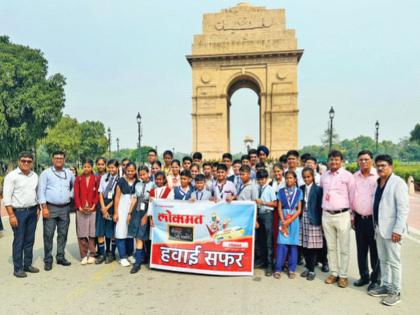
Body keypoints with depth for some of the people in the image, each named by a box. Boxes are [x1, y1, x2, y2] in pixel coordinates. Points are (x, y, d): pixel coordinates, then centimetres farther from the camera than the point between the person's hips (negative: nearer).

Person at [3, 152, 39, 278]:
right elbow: (7, 197, -10)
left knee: (30, 240, 11)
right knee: (18, 241, 0)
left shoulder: (35, 176, 9)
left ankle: (27, 264, 23)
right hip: (18, 212, -5)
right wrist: (11, 215, -14)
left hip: (32, 211, 5)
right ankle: (17, 268, 11)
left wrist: (38, 209, 9)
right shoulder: (12, 176, -7)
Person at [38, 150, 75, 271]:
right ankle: (48, 260, 9)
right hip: (50, 207, -3)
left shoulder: (69, 173, 9)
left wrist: (70, 195, 9)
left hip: (65, 208, 3)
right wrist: (44, 207, -12)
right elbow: (41, 191, -6)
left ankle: (60, 257, 20)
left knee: (63, 234, 9)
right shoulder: (46, 173, -1)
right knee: (48, 235, 0)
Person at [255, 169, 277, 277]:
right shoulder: (257, 189, 6)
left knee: (268, 241, -1)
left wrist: (263, 202, -15)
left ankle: (269, 265, 7)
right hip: (259, 214, 5)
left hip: (267, 214, -5)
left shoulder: (270, 189, -7)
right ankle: (262, 260, 30)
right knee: (259, 239, 13)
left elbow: (275, 203, -8)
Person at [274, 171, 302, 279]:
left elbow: (299, 209, -2)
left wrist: (289, 221, -10)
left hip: (294, 220, 0)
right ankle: (278, 269, 4)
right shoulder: (281, 191, 4)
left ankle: (292, 269, 15)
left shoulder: (298, 192, 2)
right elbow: (279, 208, 2)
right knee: (281, 244, -3)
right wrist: (283, 221, -11)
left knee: (293, 244, 5)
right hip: (283, 220, 0)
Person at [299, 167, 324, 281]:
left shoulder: (318, 189, -3)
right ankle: (307, 267, 24)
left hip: (313, 220, -4)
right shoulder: (301, 189, 9)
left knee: (313, 246, 1)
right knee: (304, 246, 7)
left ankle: (312, 270, 14)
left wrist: (320, 221, -8)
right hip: (303, 219, 4)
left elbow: (320, 206, -5)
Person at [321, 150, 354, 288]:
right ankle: (333, 273, 22)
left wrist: (352, 214, -2)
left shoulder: (347, 175, -4)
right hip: (326, 215, 4)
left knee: (344, 248, 3)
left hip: (342, 215, -4)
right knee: (331, 247, 12)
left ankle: (343, 275, 14)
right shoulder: (324, 176, 10)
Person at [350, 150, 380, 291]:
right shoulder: (354, 177, 6)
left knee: (375, 251, 6)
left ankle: (375, 279, 21)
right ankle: (364, 277, 28)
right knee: (361, 250, 14)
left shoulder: (378, 176, -9)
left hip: (374, 219, -5)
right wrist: (352, 216, 10)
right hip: (359, 218, 5)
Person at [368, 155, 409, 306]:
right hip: (379, 228, 7)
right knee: (383, 260, 16)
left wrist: (397, 230, -19)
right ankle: (386, 286, 29)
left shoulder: (398, 183, -11)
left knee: (393, 261, 2)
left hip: (391, 230, -7)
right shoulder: (378, 182, 12)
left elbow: (403, 209, -15)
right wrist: (376, 225, 14)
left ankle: (395, 292, 15)